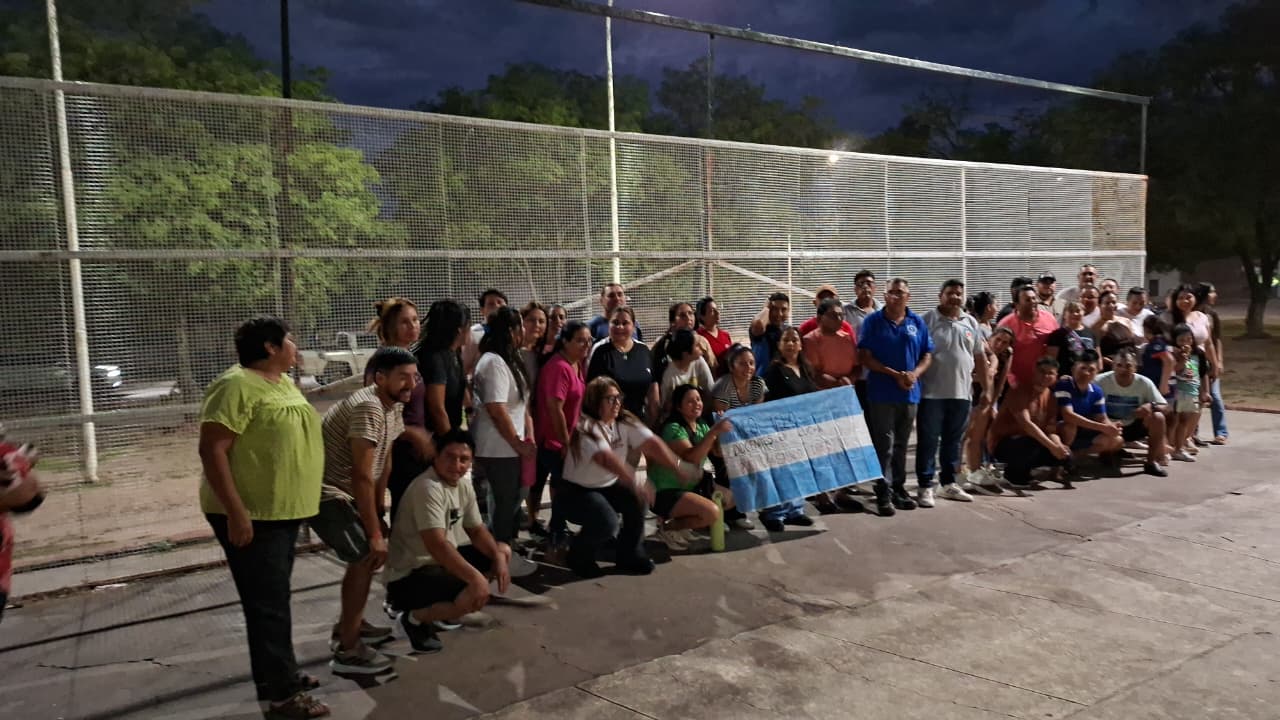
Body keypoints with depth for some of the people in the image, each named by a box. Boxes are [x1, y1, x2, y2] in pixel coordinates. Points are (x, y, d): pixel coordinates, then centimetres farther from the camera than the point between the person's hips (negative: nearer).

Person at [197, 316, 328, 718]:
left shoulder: (284, 383, 11)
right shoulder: (237, 387, -18)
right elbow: (212, 451, -22)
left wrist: (300, 504, 21)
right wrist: (236, 512, -25)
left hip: (283, 511, 9)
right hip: (251, 516, -9)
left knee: (274, 600, 18)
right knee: (267, 604, -2)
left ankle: (279, 673, 31)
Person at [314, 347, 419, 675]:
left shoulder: (394, 406, 3)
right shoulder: (368, 408, -27)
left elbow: (384, 464, 9)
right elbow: (362, 477, -28)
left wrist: (378, 515, 9)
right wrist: (374, 533, -24)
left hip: (342, 490, 10)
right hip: (321, 490, -10)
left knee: (367, 554, 17)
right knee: (367, 556, -13)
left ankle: (349, 625, 32)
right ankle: (347, 650, -4)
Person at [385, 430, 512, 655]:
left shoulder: (464, 485, 4)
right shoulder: (428, 488, -25)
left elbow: (477, 530, 10)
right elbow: (437, 545, -33)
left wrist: (498, 558, -9)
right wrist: (475, 577, -38)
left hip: (442, 561, 10)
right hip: (409, 575, -10)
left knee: (503, 551, 9)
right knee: (476, 594, -30)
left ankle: (447, 608, 15)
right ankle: (416, 618, -2)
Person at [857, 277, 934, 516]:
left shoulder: (917, 323, 8)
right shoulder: (873, 321, -2)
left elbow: (927, 355, 10)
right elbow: (864, 357, -7)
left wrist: (914, 374, -11)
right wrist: (895, 374, -15)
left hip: (910, 393, 4)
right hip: (881, 393, -4)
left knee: (901, 445, 14)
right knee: (884, 446, -4)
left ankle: (899, 489, 23)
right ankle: (883, 494, 1)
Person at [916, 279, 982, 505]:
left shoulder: (971, 323, 11)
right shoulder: (927, 320, -6)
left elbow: (979, 356, 15)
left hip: (961, 393, 5)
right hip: (932, 393, -5)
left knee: (953, 441, 14)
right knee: (928, 441, 0)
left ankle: (948, 483, 25)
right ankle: (925, 486, 7)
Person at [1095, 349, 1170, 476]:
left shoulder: (1144, 383, -11)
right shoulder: (1101, 381, -18)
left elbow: (1163, 407, -6)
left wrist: (1151, 406, -31)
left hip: (1135, 426, 3)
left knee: (1158, 417, -25)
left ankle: (1151, 462, -12)